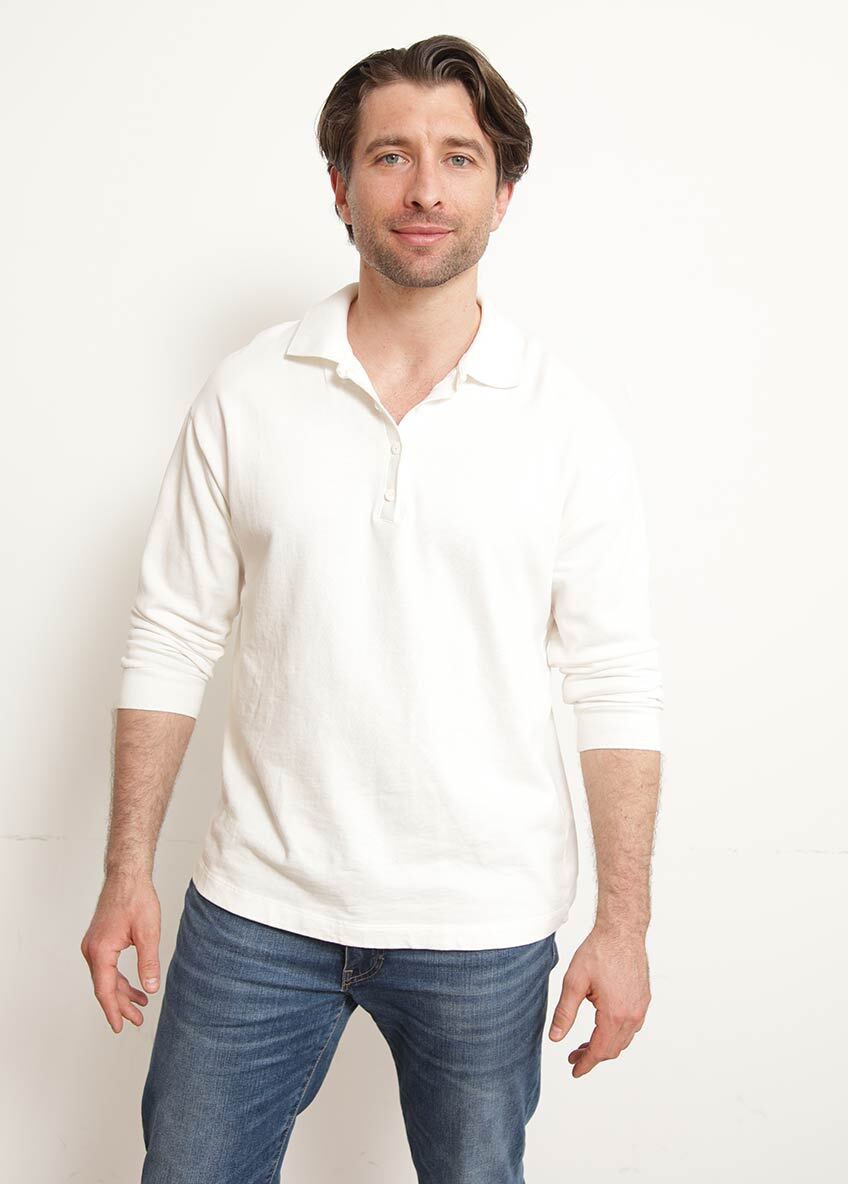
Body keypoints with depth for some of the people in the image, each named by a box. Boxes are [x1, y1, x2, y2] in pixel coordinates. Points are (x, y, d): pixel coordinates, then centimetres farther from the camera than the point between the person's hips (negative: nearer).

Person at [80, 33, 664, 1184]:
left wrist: (624, 923, -4)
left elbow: (617, 689, -4)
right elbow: (172, 640, 1)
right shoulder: (245, 393, -2)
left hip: (485, 925, 0)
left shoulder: (569, 419, -5)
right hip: (258, 909, 1)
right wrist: (127, 871, 0)